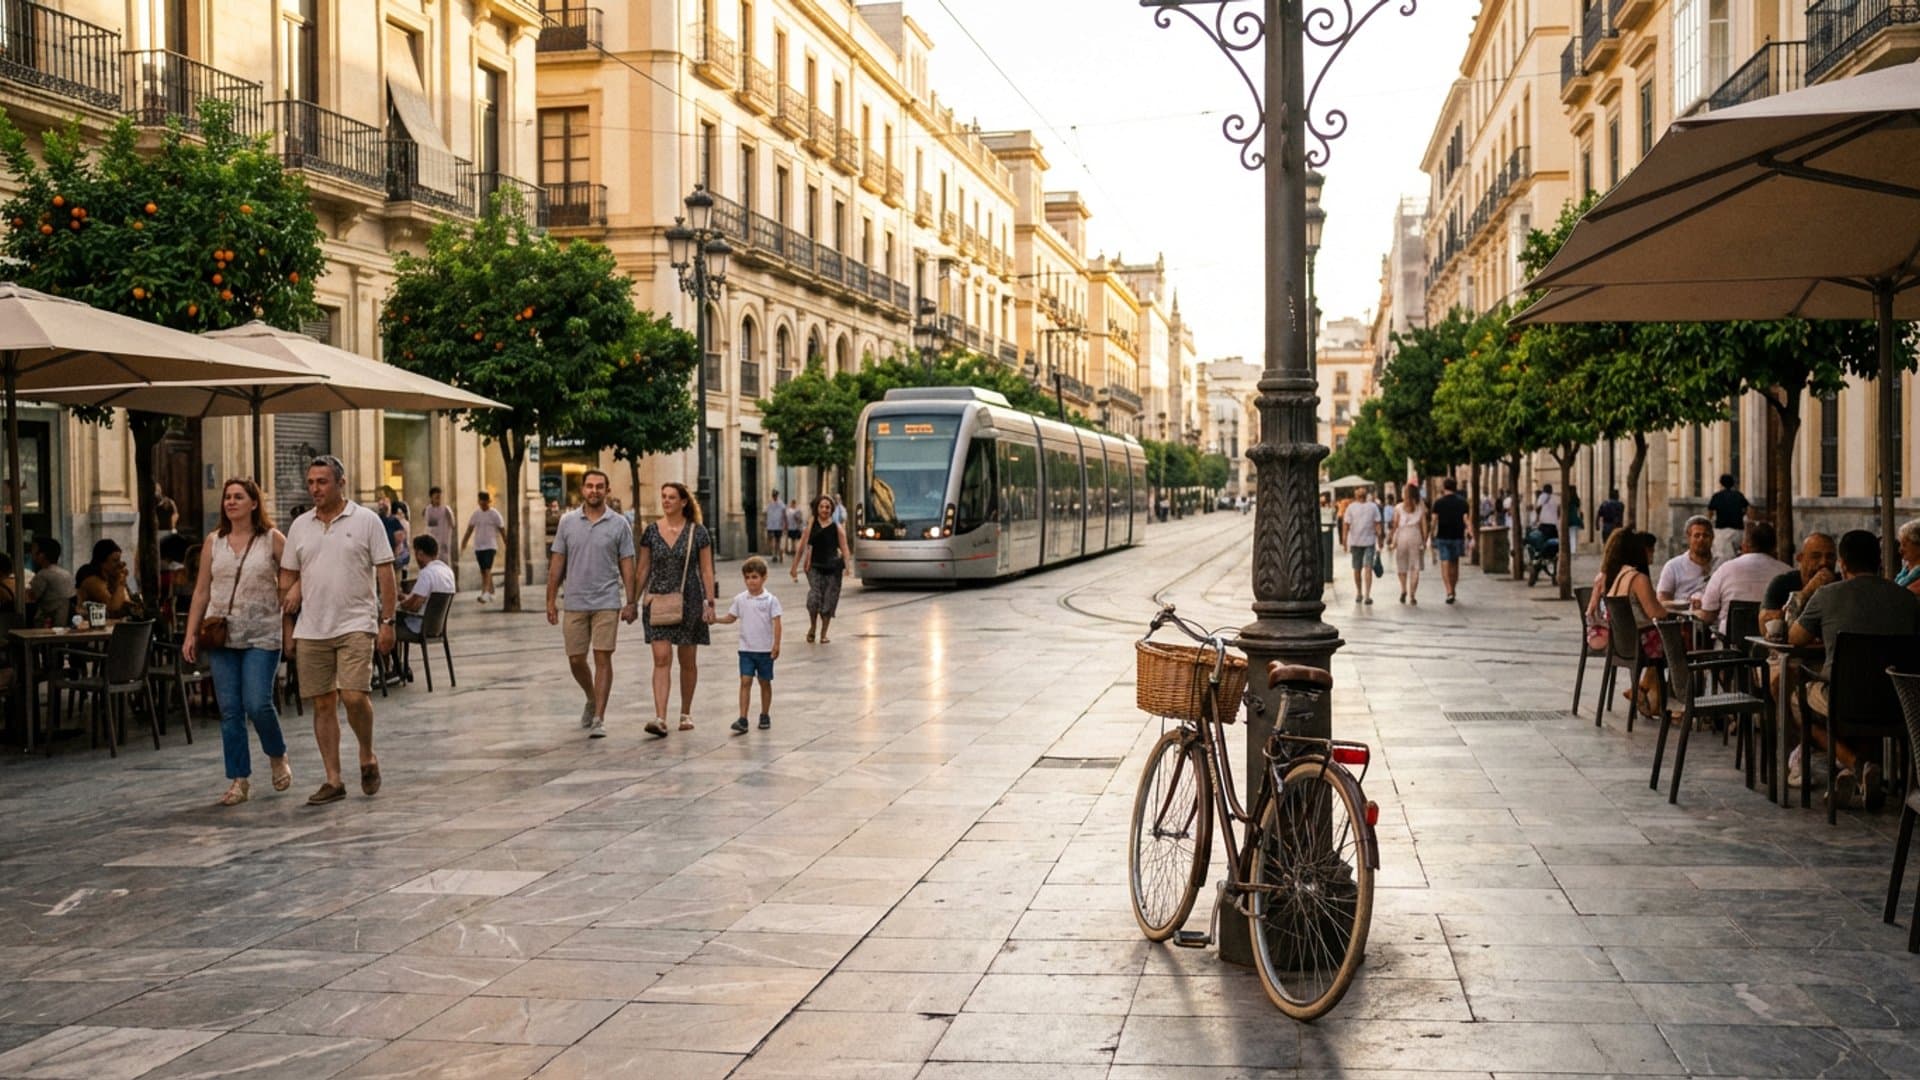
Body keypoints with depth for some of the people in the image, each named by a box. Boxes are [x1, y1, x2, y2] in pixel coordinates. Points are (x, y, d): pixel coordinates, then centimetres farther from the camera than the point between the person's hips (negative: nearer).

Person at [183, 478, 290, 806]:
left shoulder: (272, 539, 0)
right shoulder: (214, 543, 9)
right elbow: (201, 591, 10)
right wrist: (190, 634, 4)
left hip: (261, 635, -3)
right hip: (222, 635, 3)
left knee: (257, 704, -11)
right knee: (230, 711, 1)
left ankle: (277, 756, 18)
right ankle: (239, 780, 9)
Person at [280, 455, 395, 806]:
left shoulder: (366, 521, -2)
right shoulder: (300, 526, 11)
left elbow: (385, 573, -3)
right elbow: (288, 575, 16)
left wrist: (387, 621, -8)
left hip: (355, 625, -4)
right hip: (311, 630, 4)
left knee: (354, 696, -15)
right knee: (323, 704, 5)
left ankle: (367, 757, 11)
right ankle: (333, 780, 12)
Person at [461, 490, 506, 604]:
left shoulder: (494, 514, -2)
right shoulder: (475, 514, 10)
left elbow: (502, 531, 1)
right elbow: (469, 530, 15)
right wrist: (463, 544, 9)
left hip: (490, 546, -5)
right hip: (478, 546, 5)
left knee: (487, 570, -17)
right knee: (483, 571, 9)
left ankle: (485, 593, -26)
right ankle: (491, 592, 21)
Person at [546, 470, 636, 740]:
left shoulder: (619, 525, 0)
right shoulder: (567, 521, 5)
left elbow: (627, 565, 1)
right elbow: (557, 563, 7)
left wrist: (630, 601, -4)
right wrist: (551, 600, 4)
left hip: (607, 603, -2)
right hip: (575, 603, 2)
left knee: (603, 658, -7)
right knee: (576, 660, 8)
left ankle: (599, 718, -4)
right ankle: (592, 700, 35)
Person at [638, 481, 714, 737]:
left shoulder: (697, 532, -1)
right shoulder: (652, 531, 4)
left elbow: (706, 570, 0)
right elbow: (642, 569, 10)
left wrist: (710, 602, -5)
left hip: (689, 601, -1)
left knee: (687, 661, 9)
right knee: (662, 659, -10)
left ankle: (686, 714, 25)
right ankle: (660, 719, -16)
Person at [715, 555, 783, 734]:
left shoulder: (771, 600, -6)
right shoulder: (740, 600, 3)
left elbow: (776, 623, -8)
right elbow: (731, 617, 12)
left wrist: (776, 645, -14)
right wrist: (716, 619, -6)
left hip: (765, 649, -2)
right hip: (746, 649, 2)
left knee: (765, 683, 10)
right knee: (745, 682, -6)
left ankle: (765, 716, 24)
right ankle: (743, 720, -11)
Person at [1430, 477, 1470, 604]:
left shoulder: (1438, 502, -2)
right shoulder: (1462, 502, 1)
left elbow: (1434, 521, -3)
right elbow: (1466, 520, -5)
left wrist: (1432, 537, 6)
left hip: (1442, 537, -2)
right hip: (1457, 537, 2)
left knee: (1445, 565, -5)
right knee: (1455, 565, 16)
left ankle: (1449, 592, -21)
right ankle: (1453, 591, 25)